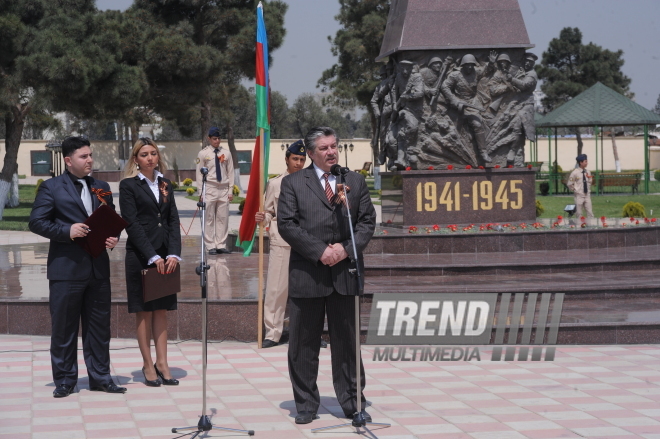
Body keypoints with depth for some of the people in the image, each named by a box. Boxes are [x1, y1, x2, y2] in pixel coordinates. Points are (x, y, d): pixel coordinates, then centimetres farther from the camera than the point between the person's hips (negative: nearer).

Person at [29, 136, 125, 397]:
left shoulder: (102, 188, 14)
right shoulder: (51, 188, -2)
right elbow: (36, 222, -7)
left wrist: (114, 237, -2)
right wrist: (67, 231, -18)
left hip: (98, 268, 5)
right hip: (66, 269, -5)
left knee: (99, 326, 9)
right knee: (63, 328, 2)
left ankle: (100, 377, 18)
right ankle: (64, 380, 12)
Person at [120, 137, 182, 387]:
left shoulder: (165, 184, 12)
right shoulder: (128, 185, -4)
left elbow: (173, 220, 7)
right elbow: (132, 224, -10)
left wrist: (174, 254, -6)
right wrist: (152, 257, -16)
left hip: (165, 256, 5)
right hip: (140, 256, -5)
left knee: (162, 310, 5)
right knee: (144, 311, 1)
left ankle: (162, 364, 7)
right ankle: (148, 365, 5)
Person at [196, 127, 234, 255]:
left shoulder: (226, 153, 10)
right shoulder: (203, 154, 2)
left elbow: (231, 172, 11)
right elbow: (199, 174, 1)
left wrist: (231, 191, 5)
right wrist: (201, 192, -5)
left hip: (224, 189, 3)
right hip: (210, 188, -3)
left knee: (223, 218, 2)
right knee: (209, 219, -3)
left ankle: (221, 245, 7)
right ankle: (211, 246, 0)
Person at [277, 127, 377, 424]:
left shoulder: (355, 182, 11)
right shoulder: (293, 184, 3)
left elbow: (367, 221, 6)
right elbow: (286, 224, -5)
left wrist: (346, 249, -10)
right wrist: (320, 251, -13)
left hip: (345, 272, 2)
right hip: (306, 274, -2)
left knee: (347, 341, 7)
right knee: (304, 344, 4)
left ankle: (352, 403, 15)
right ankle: (306, 405, 13)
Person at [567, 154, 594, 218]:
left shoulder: (587, 172, 6)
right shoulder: (575, 173, -11)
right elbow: (570, 184, -4)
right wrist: (575, 190, -3)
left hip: (587, 195, 5)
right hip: (579, 196, -5)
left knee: (590, 213, 0)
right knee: (579, 214, 0)